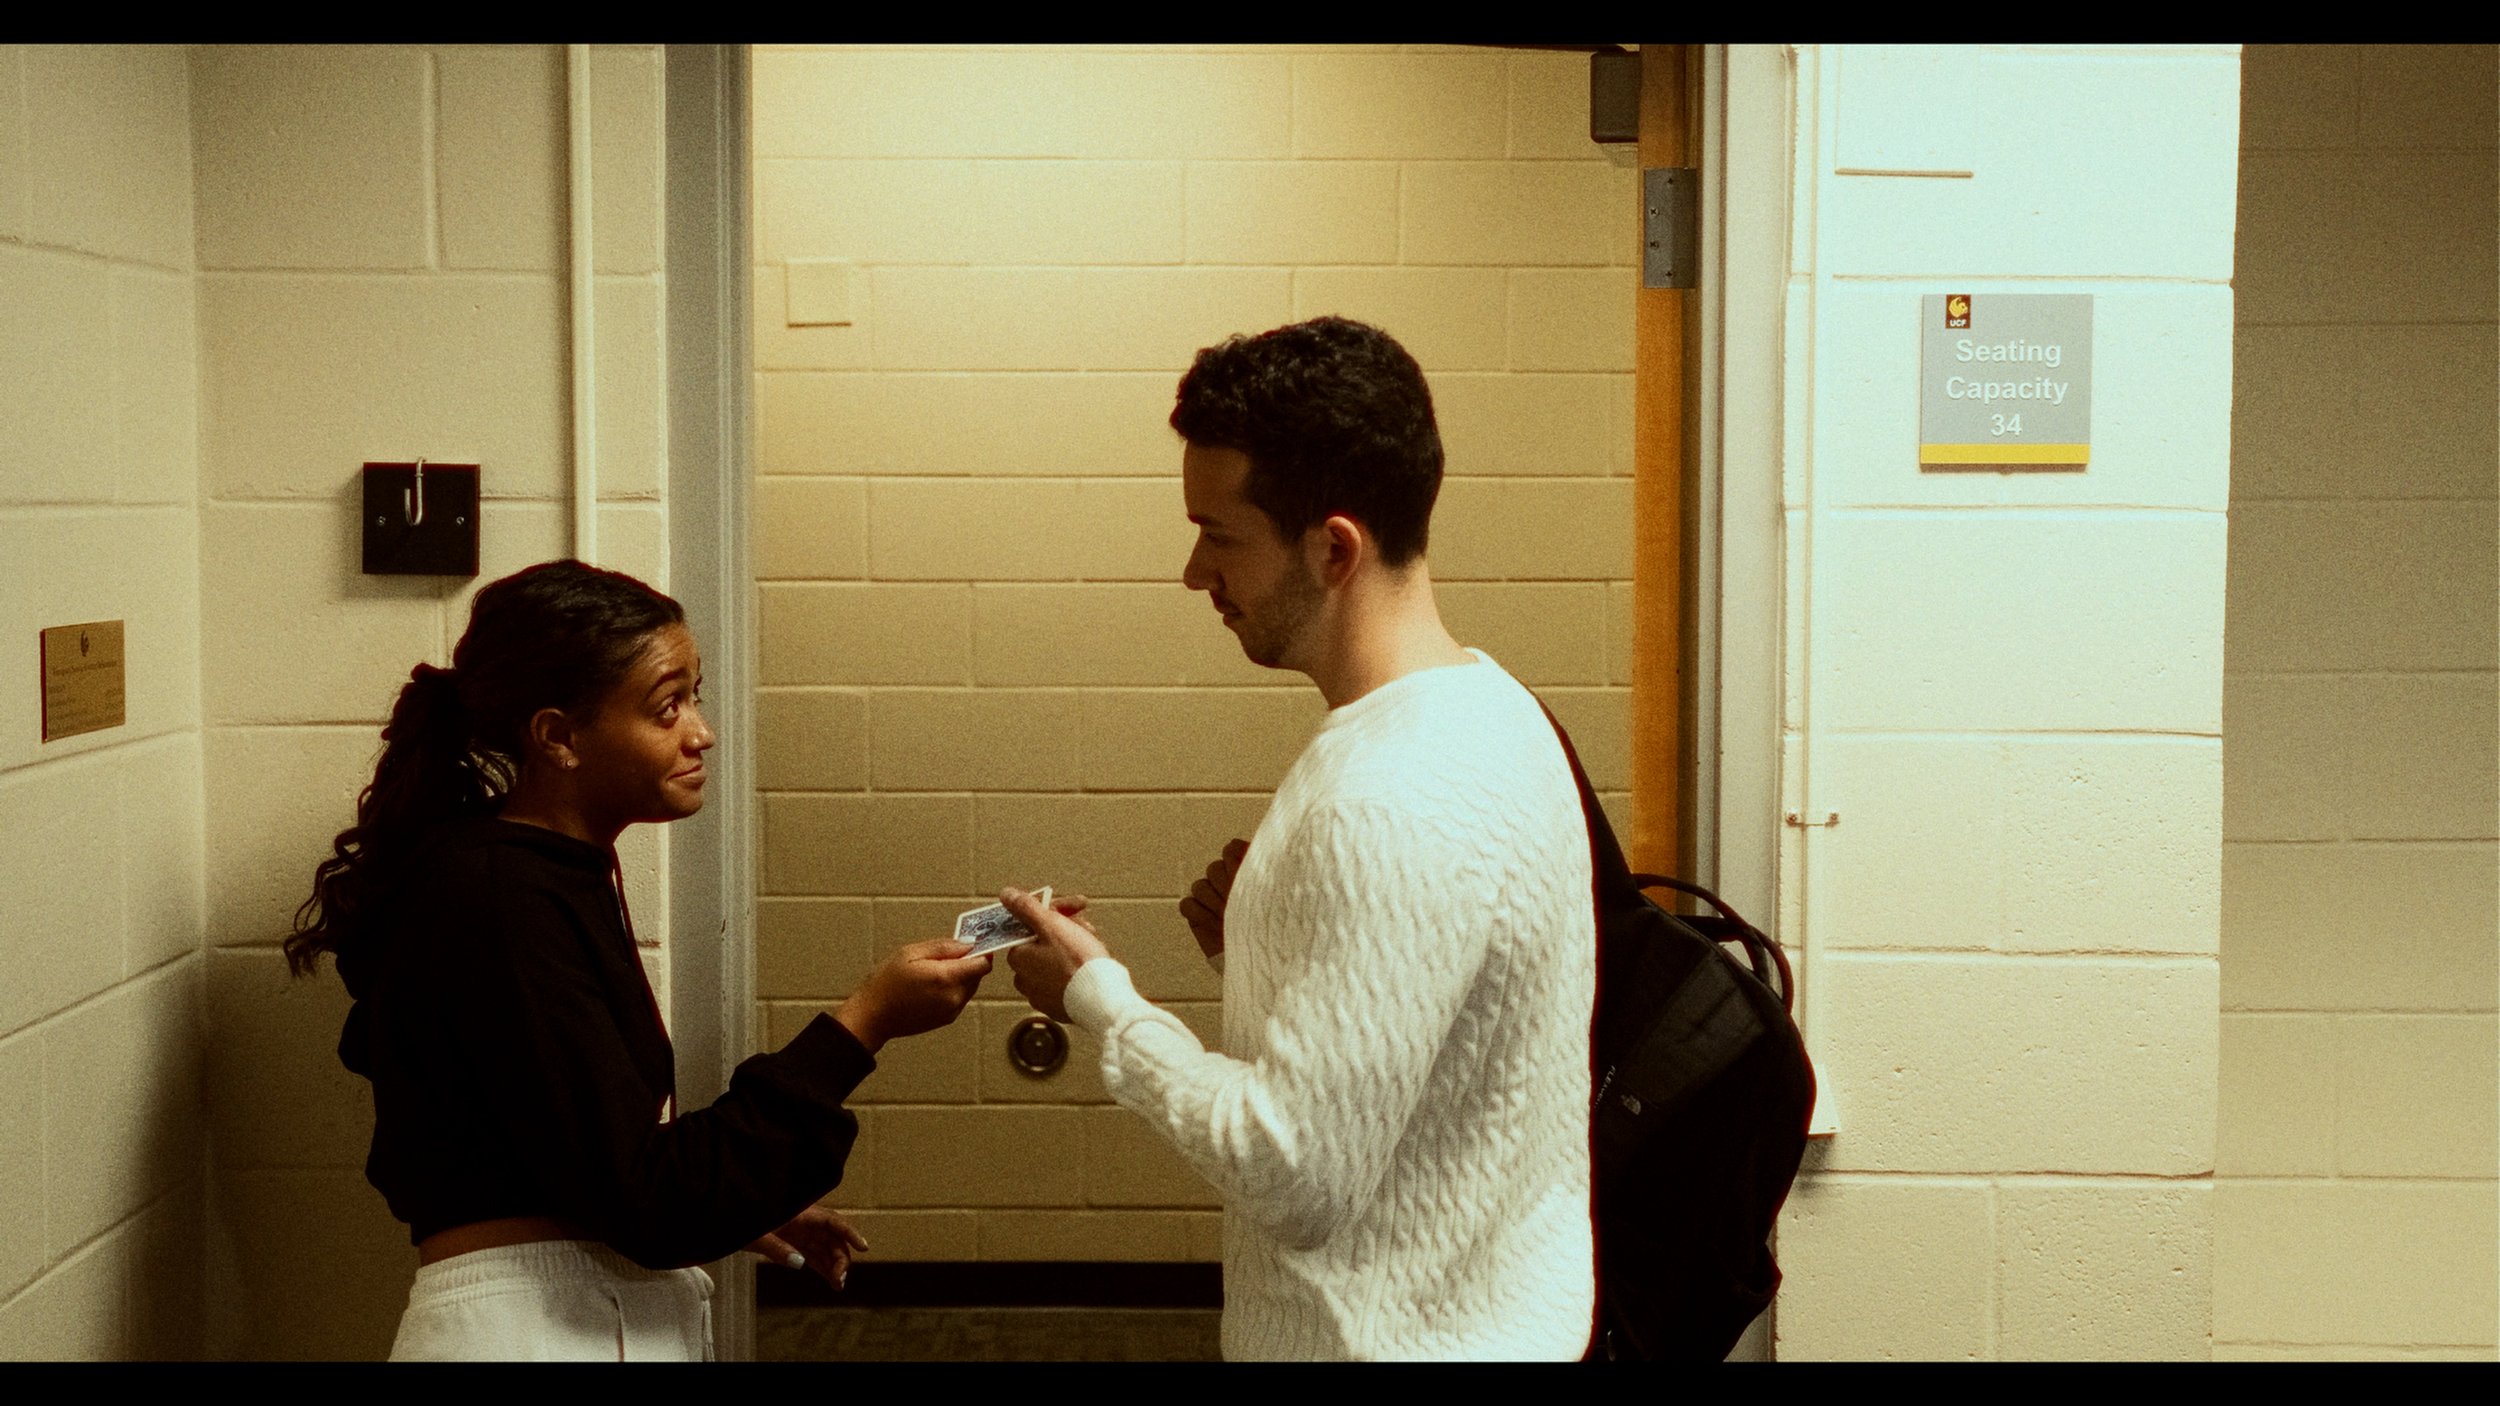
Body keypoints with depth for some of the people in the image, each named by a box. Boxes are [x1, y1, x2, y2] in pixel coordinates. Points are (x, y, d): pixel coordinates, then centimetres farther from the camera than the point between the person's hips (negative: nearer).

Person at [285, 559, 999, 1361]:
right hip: (531, 1329, -9)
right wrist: (865, 1024, -20)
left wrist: (734, 1208, 10)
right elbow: (650, 1201, -22)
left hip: (627, 1319, 9)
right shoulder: (496, 905, -18)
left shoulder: (556, 876, 11)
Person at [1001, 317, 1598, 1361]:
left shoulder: (1396, 808, -27)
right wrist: (1261, 941, -2)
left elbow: (1298, 1175, -26)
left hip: (1396, 1335, -9)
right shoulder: (1480, 706, 4)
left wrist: (1098, 997, -14)